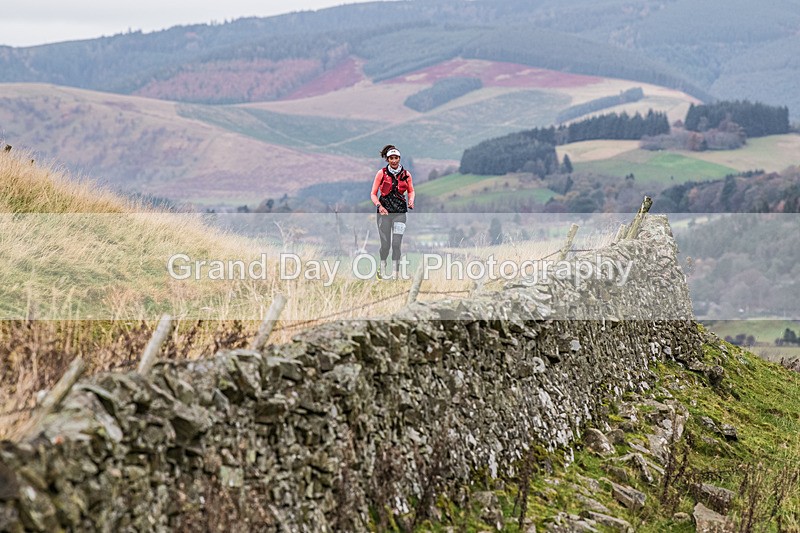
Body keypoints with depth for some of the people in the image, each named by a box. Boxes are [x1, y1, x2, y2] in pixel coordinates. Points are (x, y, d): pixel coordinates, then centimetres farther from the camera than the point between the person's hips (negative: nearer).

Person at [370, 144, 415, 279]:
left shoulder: (406, 174, 4)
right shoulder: (381, 173, -1)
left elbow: (411, 191, 20)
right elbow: (373, 194, 3)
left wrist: (411, 201, 0)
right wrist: (379, 206, -14)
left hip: (400, 211, 1)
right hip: (384, 211, -1)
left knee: (396, 243, -10)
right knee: (385, 243, -3)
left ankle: (394, 272, -5)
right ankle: (382, 267, 20)